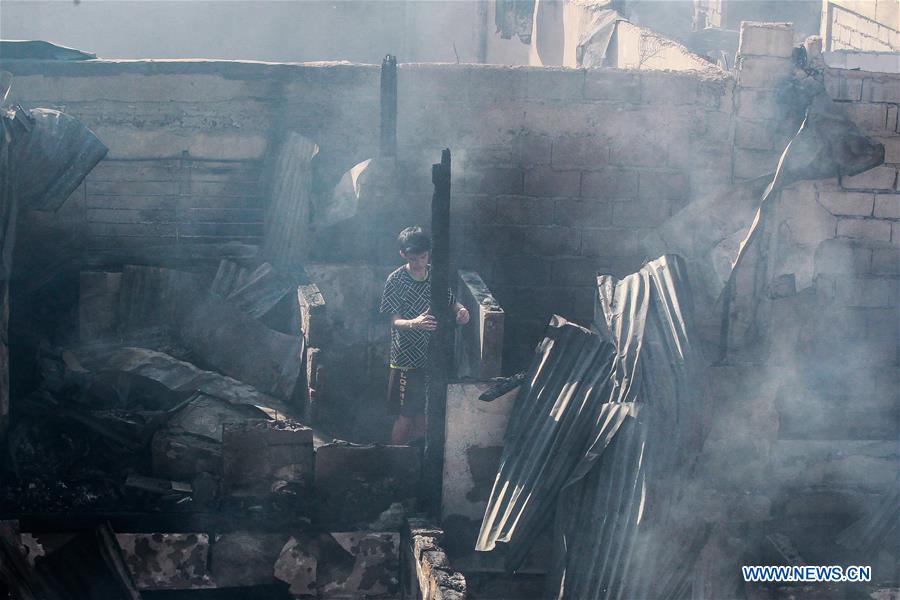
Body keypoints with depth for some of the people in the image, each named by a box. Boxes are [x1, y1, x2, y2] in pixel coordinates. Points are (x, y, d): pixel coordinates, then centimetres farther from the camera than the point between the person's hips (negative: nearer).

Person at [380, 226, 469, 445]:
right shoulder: (396, 281, -14)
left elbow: (451, 303, 10)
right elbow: (395, 321, -18)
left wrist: (461, 310, -15)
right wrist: (415, 323, -40)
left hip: (433, 356, 5)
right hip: (407, 359, -5)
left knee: (422, 410, 16)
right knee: (404, 416, 1)